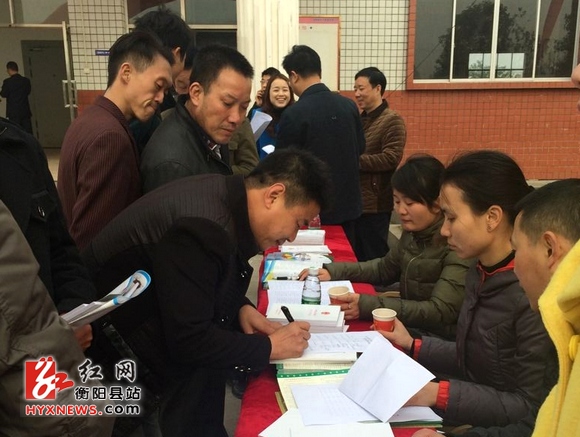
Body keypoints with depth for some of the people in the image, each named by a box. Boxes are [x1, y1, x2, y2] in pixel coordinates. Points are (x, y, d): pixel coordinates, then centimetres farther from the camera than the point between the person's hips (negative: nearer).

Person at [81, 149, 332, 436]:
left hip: (147, 302, 8)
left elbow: (213, 276, 11)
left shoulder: (225, 195, -5)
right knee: (199, 368, -19)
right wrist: (269, 346, -18)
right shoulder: (203, 227, -31)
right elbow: (188, 342, -28)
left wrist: (240, 307, -5)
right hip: (113, 328, -8)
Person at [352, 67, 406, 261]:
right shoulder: (359, 119, 15)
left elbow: (391, 158, -20)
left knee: (373, 258, 3)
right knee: (355, 256, 15)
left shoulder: (392, 120, -9)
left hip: (375, 204, -8)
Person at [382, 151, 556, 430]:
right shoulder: (480, 276, 0)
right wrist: (412, 347, 5)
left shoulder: (533, 297, -26)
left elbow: (532, 409, -21)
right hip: (468, 420, 7)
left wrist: (438, 394, -23)